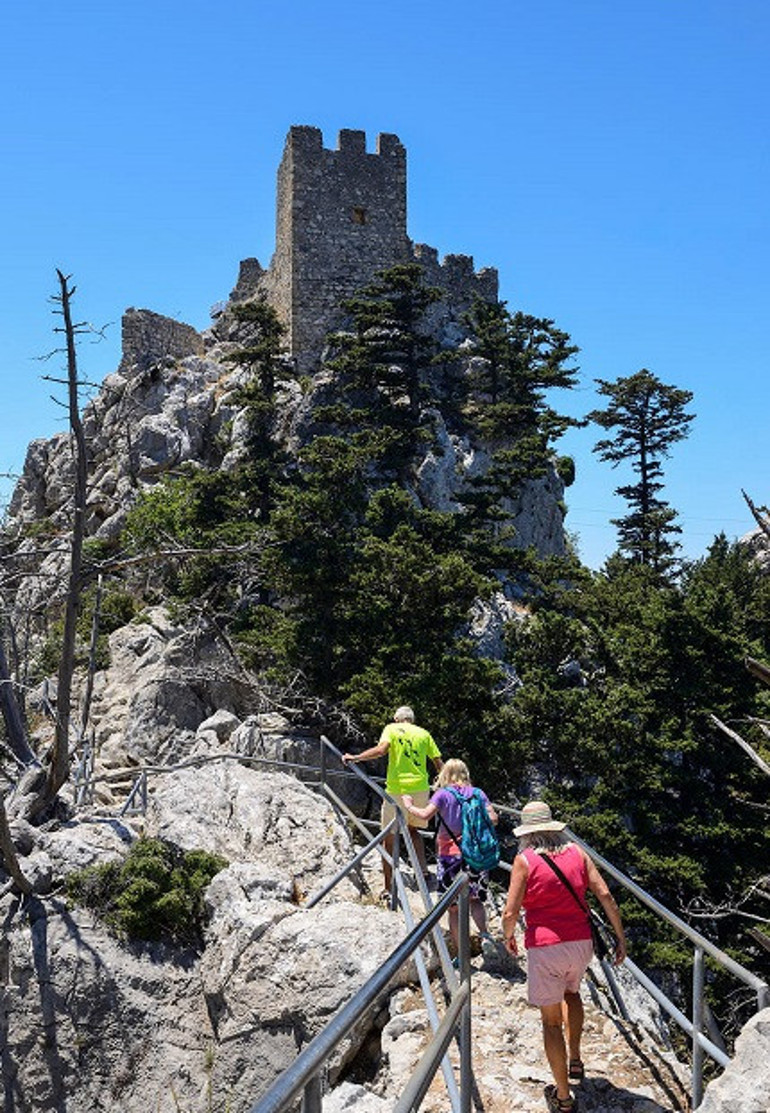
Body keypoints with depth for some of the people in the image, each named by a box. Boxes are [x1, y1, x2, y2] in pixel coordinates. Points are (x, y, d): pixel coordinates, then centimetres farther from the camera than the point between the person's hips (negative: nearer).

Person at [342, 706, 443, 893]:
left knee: (390, 839, 6)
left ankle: (388, 889, 7)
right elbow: (439, 763, 11)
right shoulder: (423, 734, 13)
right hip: (420, 789, 4)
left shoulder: (391, 729, 3)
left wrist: (355, 758, -12)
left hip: (397, 790, -4)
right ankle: (423, 869, 10)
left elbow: (381, 749, -16)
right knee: (413, 829, 26)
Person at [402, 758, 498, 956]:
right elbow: (493, 819, 0)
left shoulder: (443, 794, -3)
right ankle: (484, 934, -9)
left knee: (454, 907, 7)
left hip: (451, 854, -3)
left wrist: (409, 806, 1)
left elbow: (425, 814, -16)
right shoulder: (478, 793, 6)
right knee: (475, 899, 16)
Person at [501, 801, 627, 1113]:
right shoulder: (576, 852, 3)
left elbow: (510, 913, -10)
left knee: (551, 1021, 10)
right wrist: (620, 937, 6)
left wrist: (508, 937, 9)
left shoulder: (525, 859, -7)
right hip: (581, 943, 5)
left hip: (544, 948, -4)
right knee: (571, 993, 35)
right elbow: (605, 895, -2)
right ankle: (575, 1061, 40)